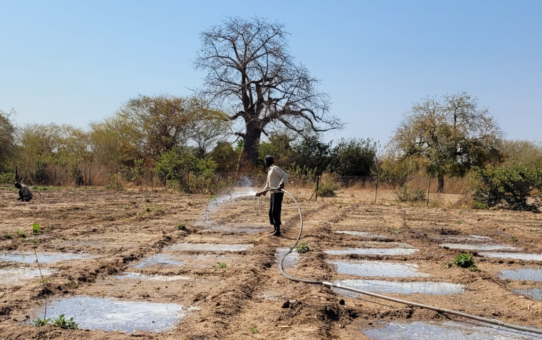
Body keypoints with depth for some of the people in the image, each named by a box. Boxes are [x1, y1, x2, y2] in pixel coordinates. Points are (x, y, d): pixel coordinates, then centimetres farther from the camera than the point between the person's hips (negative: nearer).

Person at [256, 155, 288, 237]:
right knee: (271, 212, 11)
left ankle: (278, 231, -7)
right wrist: (262, 192, 36)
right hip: (273, 193, 9)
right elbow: (268, 184, 33)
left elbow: (285, 176, -22)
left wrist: (281, 185, -35)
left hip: (278, 193, -9)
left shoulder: (275, 168, -7)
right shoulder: (270, 171, 22)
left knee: (275, 211, -10)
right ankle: (275, 229, 19)